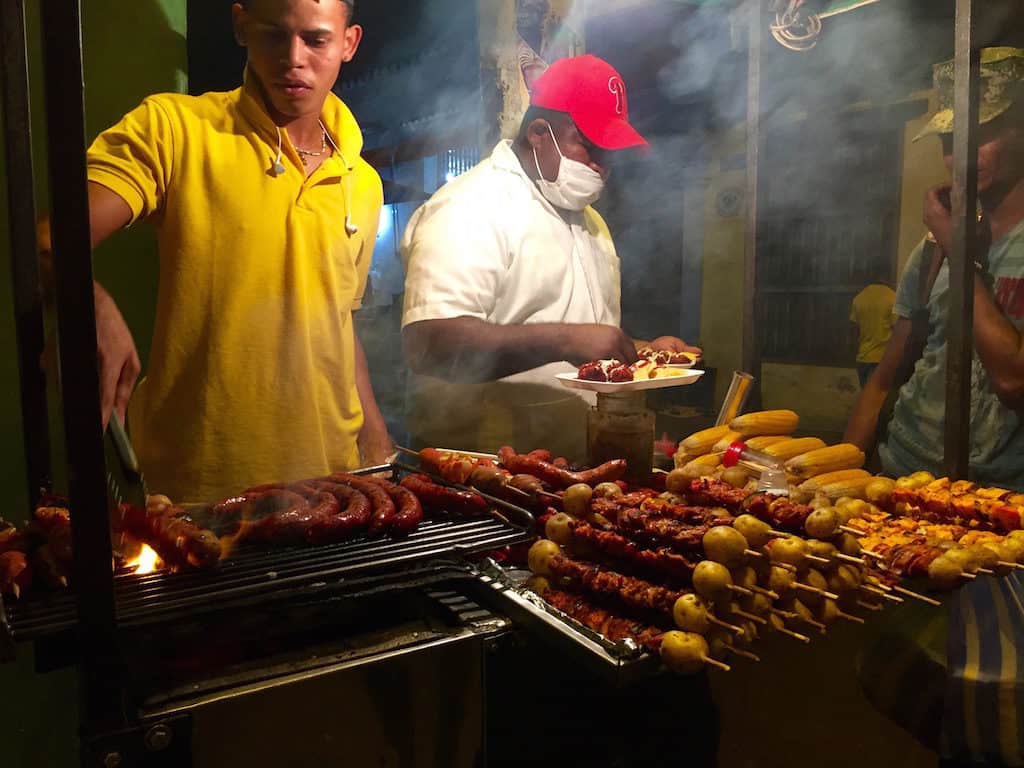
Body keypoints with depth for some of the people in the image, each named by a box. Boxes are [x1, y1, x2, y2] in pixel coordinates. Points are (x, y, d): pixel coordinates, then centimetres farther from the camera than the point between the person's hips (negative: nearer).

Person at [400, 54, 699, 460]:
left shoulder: (588, 219, 20)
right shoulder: (468, 209, -10)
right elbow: (429, 344, -23)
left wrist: (644, 351, 10)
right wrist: (562, 340, -25)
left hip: (582, 452, 8)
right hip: (490, 457, -8)